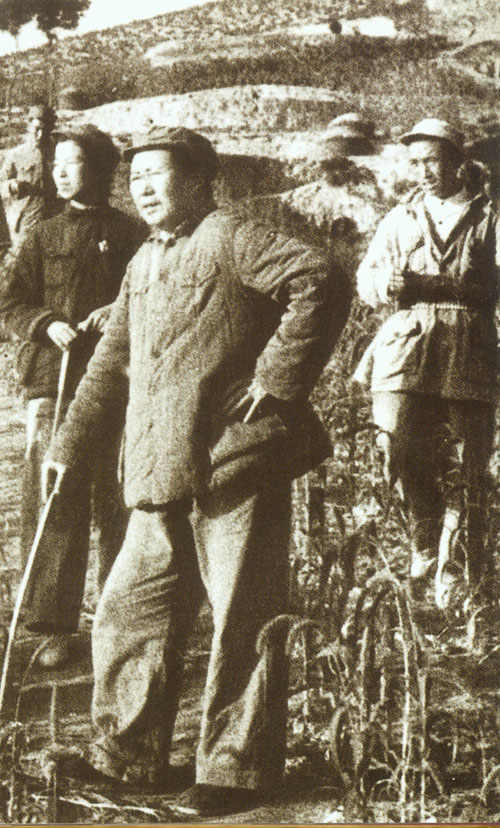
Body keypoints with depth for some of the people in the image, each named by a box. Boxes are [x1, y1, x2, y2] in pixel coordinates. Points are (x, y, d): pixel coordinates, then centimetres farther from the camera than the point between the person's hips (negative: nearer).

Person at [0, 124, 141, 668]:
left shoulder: (130, 235, 6)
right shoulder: (44, 237, 12)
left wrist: (120, 312, -12)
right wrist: (47, 323, -9)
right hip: (52, 382, 2)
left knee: (117, 501, 5)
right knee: (52, 503, -1)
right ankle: (56, 626, 6)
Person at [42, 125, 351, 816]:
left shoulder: (231, 236, -4)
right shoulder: (143, 263, 21)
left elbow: (323, 284, -17)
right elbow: (111, 362, 29)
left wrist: (277, 378, -17)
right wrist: (69, 443, 29)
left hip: (237, 461, -8)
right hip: (162, 475, 8)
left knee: (241, 618, 0)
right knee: (128, 610, 9)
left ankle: (236, 771, 11)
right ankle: (129, 756, 22)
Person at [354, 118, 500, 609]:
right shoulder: (400, 219, 21)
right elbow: (366, 279, 16)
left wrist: (434, 285, -13)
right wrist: (387, 283, -7)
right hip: (406, 349, 2)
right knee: (403, 450, -10)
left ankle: (454, 579, 7)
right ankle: (426, 548, 11)